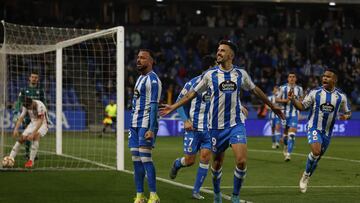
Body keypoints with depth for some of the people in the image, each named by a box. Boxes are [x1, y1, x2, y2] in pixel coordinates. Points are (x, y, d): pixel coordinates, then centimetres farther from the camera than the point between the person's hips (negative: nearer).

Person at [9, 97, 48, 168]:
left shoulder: (40, 105, -29)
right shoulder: (26, 106, -9)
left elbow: (40, 121, -36)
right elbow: (21, 118, -9)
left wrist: (33, 133, -45)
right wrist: (16, 129, -26)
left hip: (42, 124, -6)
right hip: (33, 124, 6)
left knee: (36, 136, -34)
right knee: (21, 139, -10)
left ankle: (31, 160, -31)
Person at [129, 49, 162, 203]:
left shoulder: (153, 80, -10)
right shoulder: (140, 78, 19)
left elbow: (154, 106, -17)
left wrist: (151, 129, -24)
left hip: (146, 125, -9)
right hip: (135, 124, 9)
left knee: (145, 158, -13)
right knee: (136, 159, 6)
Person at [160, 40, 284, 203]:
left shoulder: (240, 74, 2)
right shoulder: (210, 74, -1)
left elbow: (255, 90, 18)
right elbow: (193, 93, 7)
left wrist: (272, 106, 25)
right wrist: (173, 107, 4)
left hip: (236, 124, 0)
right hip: (216, 126, 0)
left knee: (241, 161, -15)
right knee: (217, 162, 10)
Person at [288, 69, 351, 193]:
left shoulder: (341, 96, -1)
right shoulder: (315, 93, -5)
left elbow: (347, 112, 10)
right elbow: (302, 106, 0)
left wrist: (346, 116, -14)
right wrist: (293, 100, -19)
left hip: (327, 131, 3)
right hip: (314, 128, -3)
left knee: (317, 157, 11)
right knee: (316, 151, -26)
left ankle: (306, 179, 32)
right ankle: (306, 175, -3)